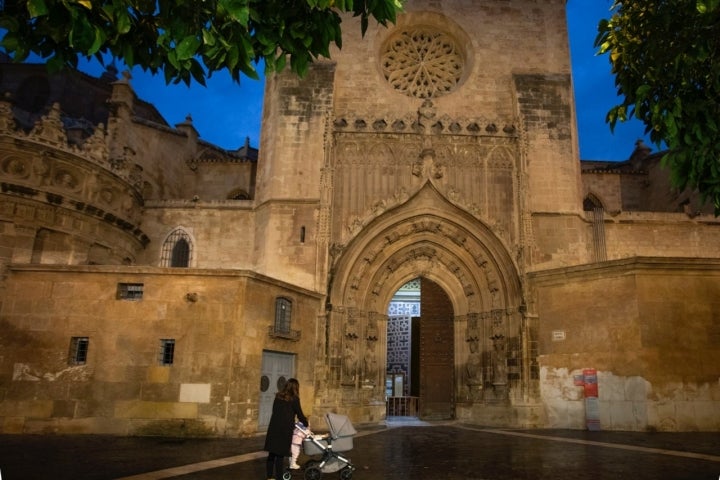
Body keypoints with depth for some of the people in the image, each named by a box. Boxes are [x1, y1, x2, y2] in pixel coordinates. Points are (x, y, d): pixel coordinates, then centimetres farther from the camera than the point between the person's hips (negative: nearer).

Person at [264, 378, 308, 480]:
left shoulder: (278, 396, 12)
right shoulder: (294, 399, -3)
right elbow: (300, 415, 1)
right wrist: (306, 423, 20)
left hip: (273, 427, 5)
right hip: (285, 429, -5)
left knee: (272, 453, 11)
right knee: (280, 454, 1)